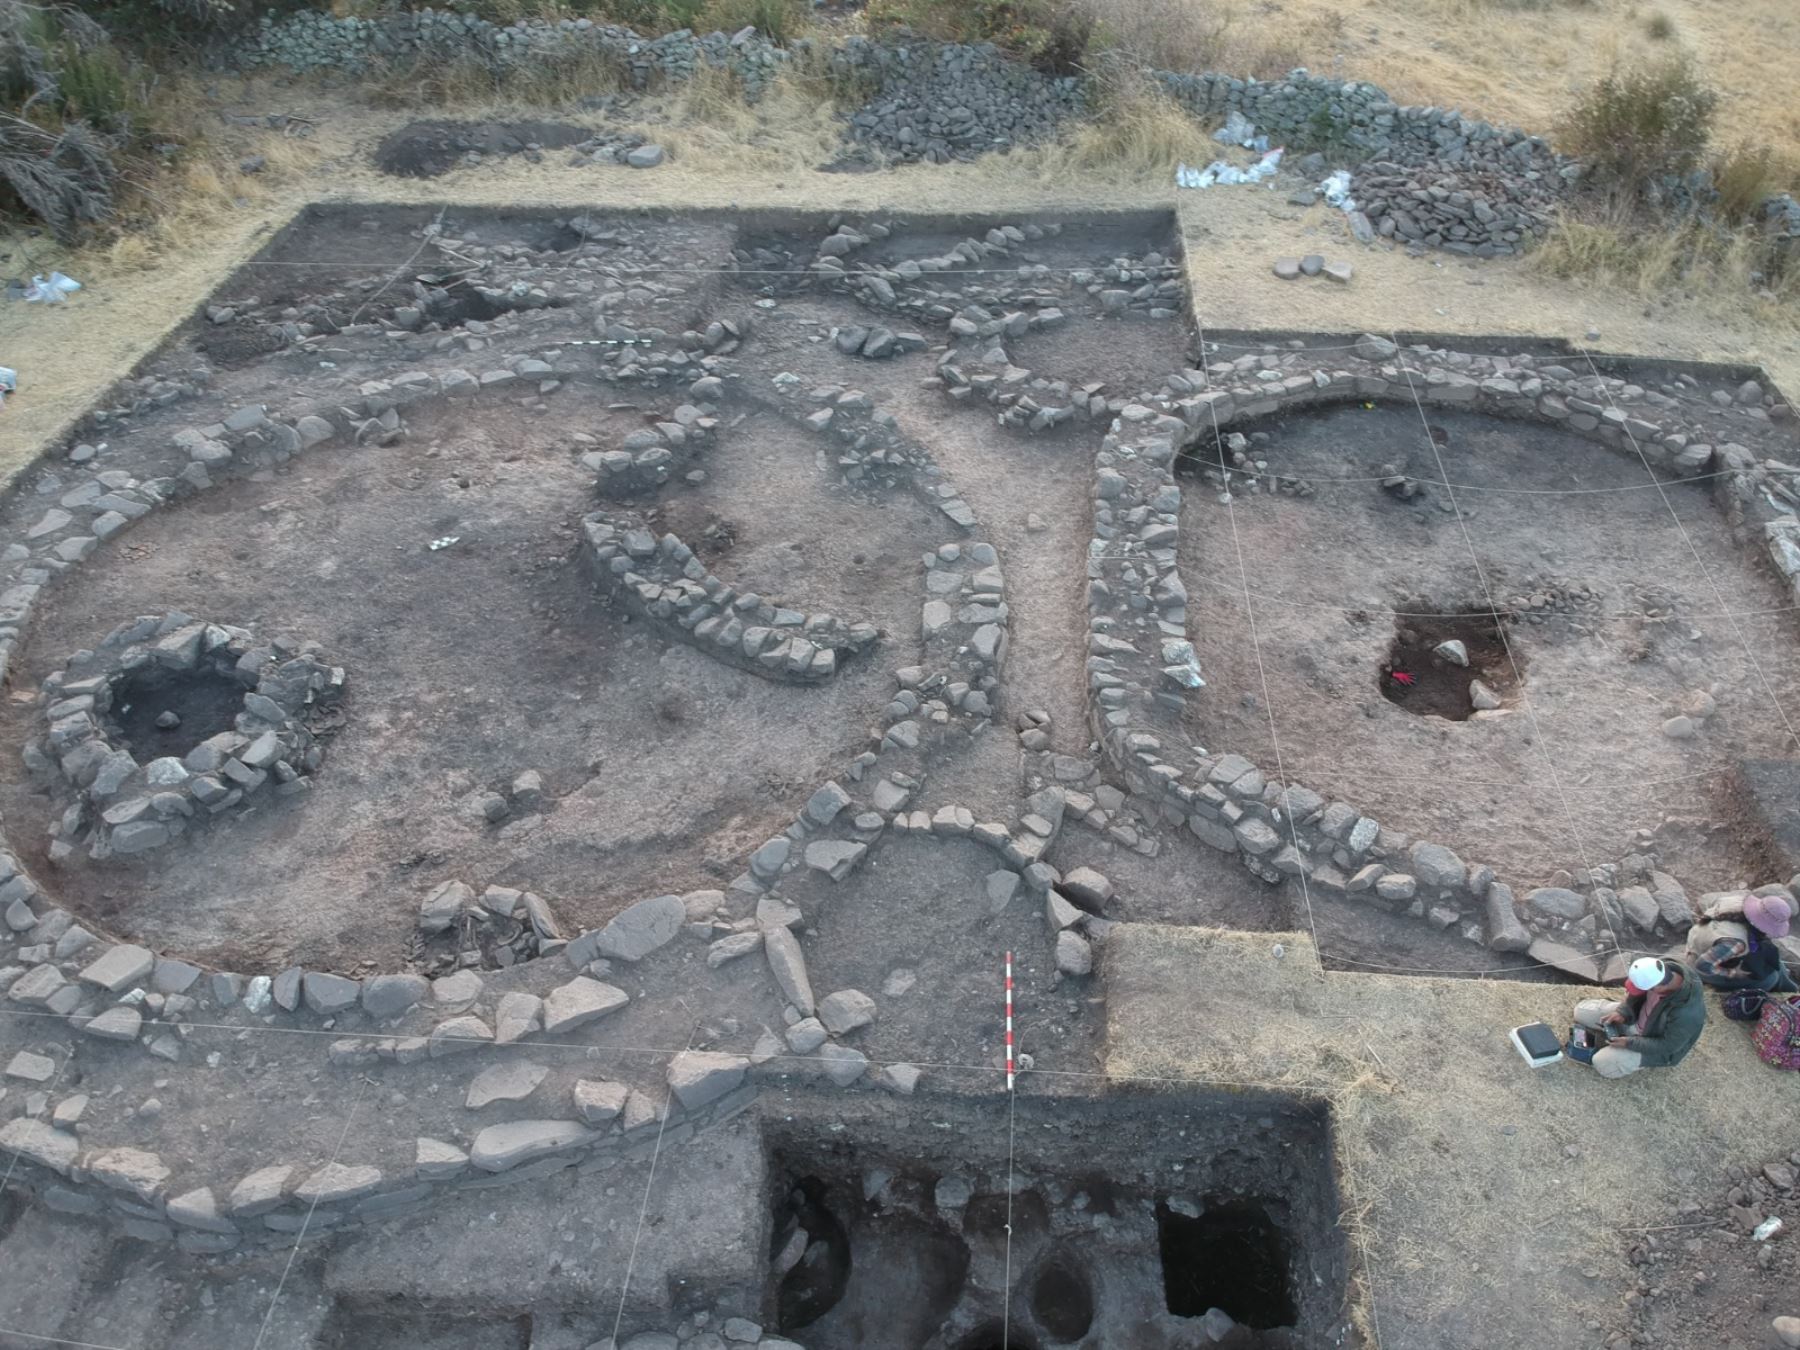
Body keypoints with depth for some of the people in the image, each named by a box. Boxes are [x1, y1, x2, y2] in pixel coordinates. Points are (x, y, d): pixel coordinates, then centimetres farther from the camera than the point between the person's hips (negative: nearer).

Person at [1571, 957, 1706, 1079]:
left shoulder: (1686, 1013, -42)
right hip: (1637, 1017, 6)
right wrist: (1623, 1011, -15)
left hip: (1658, 1047, -6)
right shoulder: (1661, 971, -25)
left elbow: (1666, 1047, -26)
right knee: (1582, 1011, -1)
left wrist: (1630, 1043, -22)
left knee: (1602, 1063, -14)